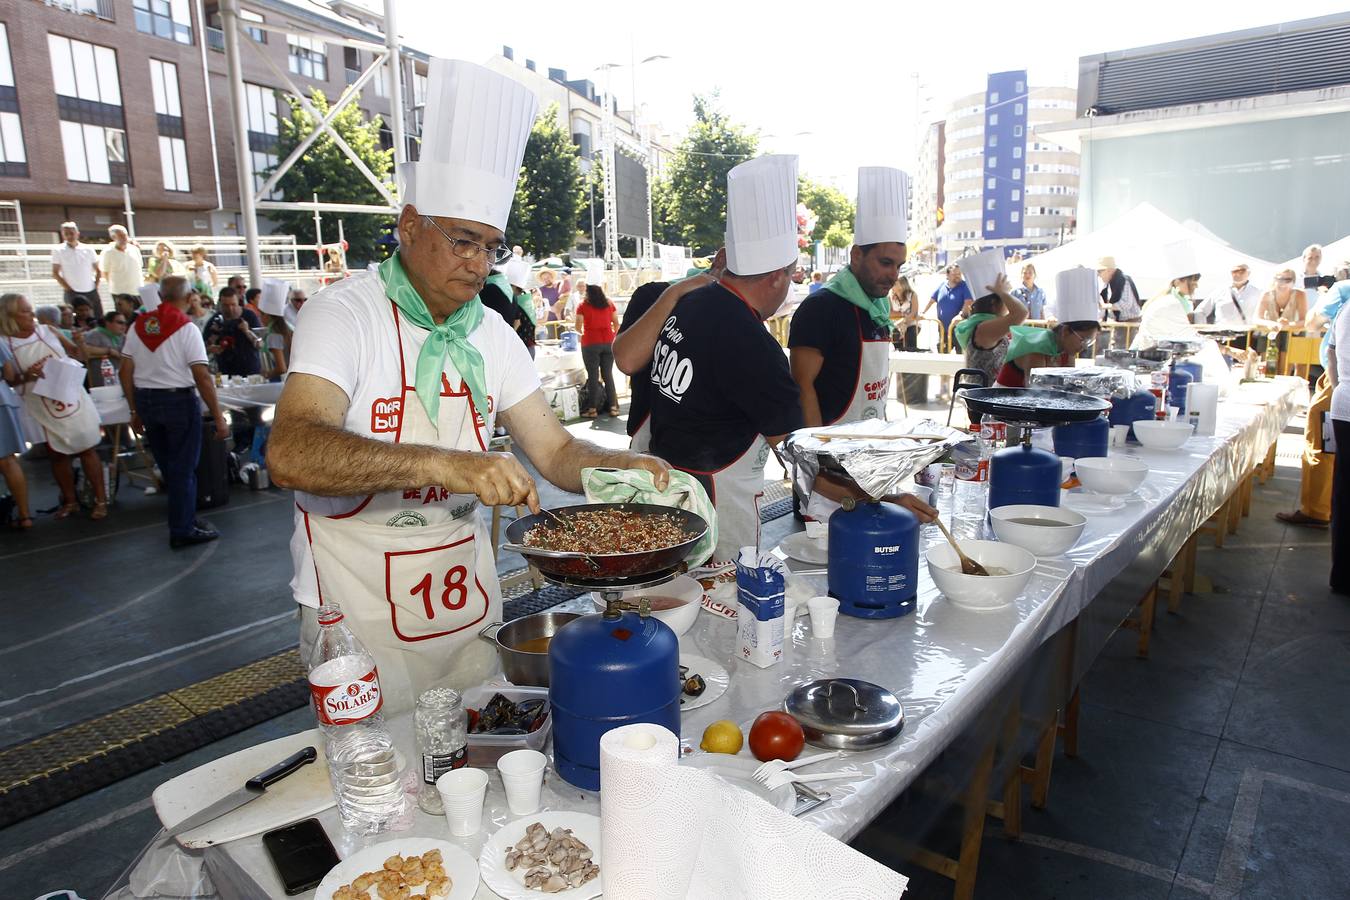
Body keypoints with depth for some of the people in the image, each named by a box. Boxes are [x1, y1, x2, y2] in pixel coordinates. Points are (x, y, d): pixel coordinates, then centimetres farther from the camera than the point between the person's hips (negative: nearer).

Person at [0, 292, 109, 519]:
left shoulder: (48, 331, 0)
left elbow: (77, 354, 12)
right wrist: (25, 377, -20)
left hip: (73, 401, 1)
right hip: (43, 411, -1)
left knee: (87, 449, 2)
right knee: (58, 455, 10)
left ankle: (100, 499, 10)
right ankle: (70, 501, 24)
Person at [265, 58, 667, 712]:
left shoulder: (489, 332, 3)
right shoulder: (346, 313, -15)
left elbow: (554, 450, 3)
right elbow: (290, 454, -30)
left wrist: (623, 467, -17)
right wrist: (442, 462, -43)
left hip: (468, 594, 6)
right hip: (362, 609, -5)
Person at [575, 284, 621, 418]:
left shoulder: (583, 306, -4)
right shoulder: (609, 304, 5)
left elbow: (578, 327, -4)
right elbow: (616, 324, 8)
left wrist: (582, 331, 18)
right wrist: (615, 337, 24)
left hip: (590, 344, -3)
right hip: (608, 342, 3)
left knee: (593, 375, 1)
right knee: (608, 374, 9)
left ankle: (592, 409, 2)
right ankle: (613, 406, 8)